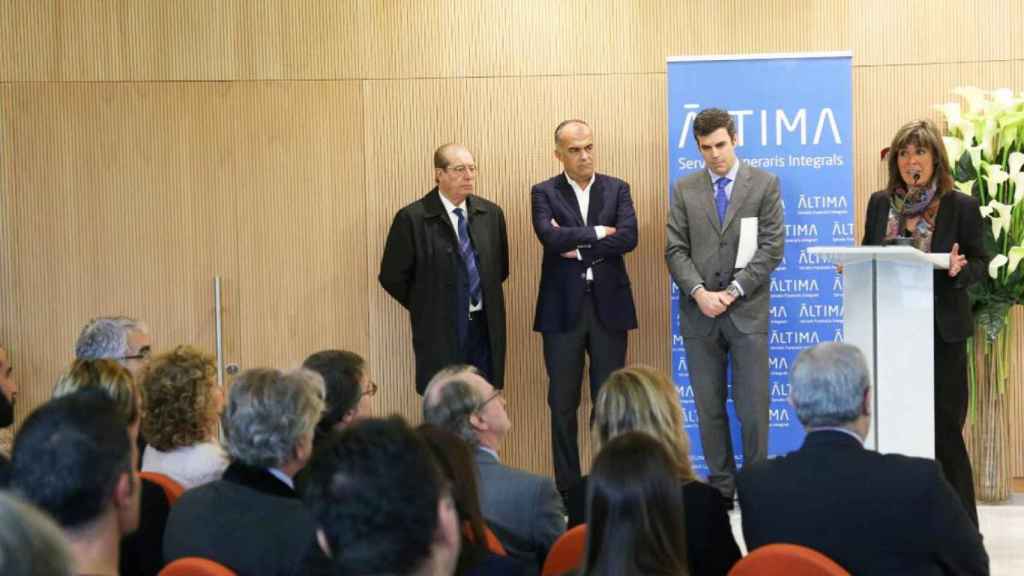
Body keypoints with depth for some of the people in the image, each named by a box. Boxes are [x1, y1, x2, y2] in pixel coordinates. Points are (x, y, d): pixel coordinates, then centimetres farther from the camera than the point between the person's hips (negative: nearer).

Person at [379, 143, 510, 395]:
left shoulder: (491, 213, 6)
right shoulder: (412, 218, -8)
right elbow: (392, 276, -3)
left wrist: (485, 298, 11)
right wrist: (425, 308, 2)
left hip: (486, 327, 4)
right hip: (440, 330, -4)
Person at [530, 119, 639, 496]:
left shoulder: (617, 189, 7)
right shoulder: (544, 193, 3)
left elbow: (629, 237, -9)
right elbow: (550, 237, -15)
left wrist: (578, 247, -12)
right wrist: (597, 233, -10)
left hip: (609, 305, 1)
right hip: (563, 308, -1)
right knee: (563, 403, 4)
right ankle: (567, 488, 12)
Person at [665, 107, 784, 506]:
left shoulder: (765, 184, 3)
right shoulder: (684, 189, 9)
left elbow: (771, 248, -3)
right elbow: (676, 250, 3)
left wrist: (733, 291, -11)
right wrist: (699, 292, -12)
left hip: (747, 313, -2)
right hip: (699, 315, 2)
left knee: (752, 408, -3)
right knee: (708, 409, 7)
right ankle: (720, 485, 16)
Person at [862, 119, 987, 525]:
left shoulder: (961, 206, -3)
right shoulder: (880, 203, 9)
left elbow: (980, 263, 1)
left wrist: (960, 269, -20)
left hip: (941, 331, -4)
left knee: (944, 427, -1)